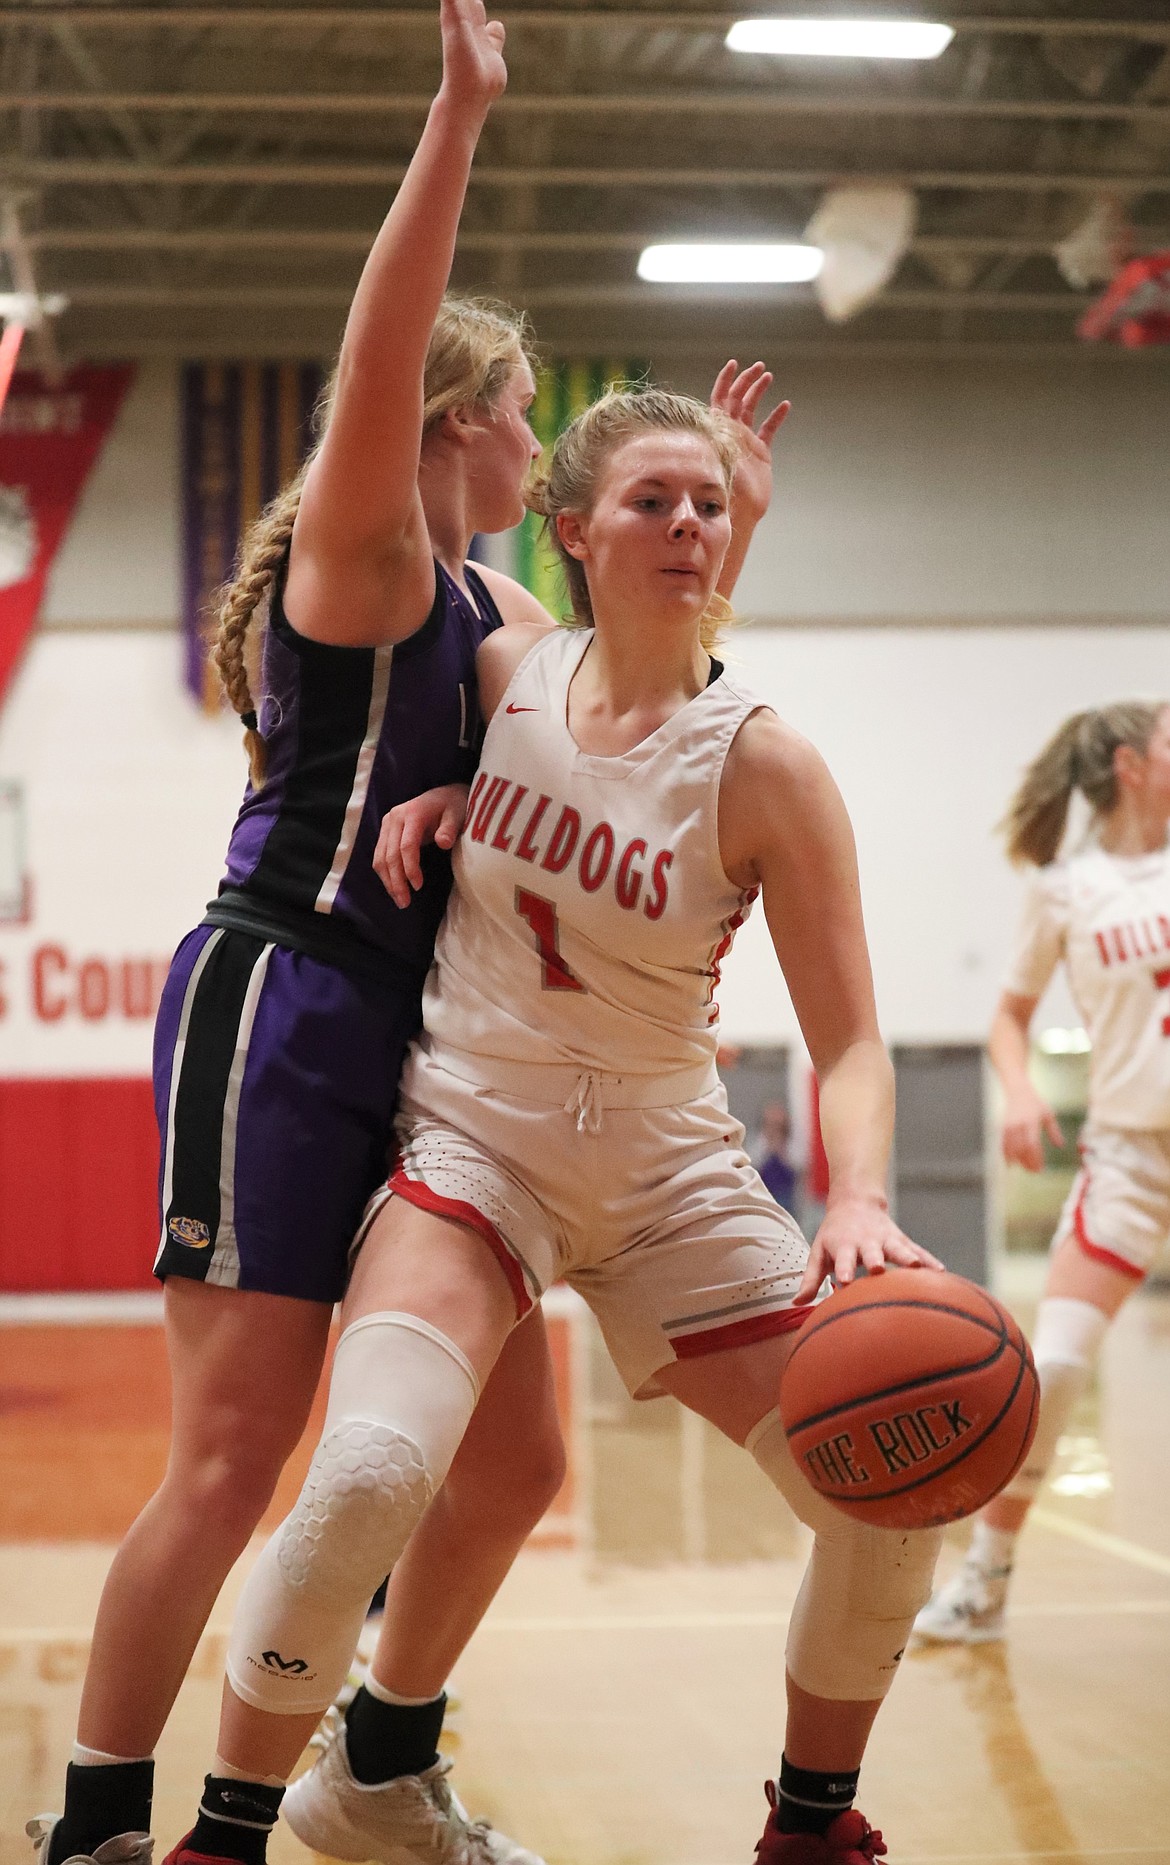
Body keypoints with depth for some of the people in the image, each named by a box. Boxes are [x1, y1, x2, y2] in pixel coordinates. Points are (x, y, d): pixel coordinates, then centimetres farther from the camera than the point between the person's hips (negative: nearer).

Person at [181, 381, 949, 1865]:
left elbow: (848, 1042, -12)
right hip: (473, 1140, -1)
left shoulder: (763, 766, -11)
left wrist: (858, 1201, -32)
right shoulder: (506, 677, -4)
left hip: (669, 1170, 1)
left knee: (893, 1507, -3)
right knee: (371, 1466, -28)